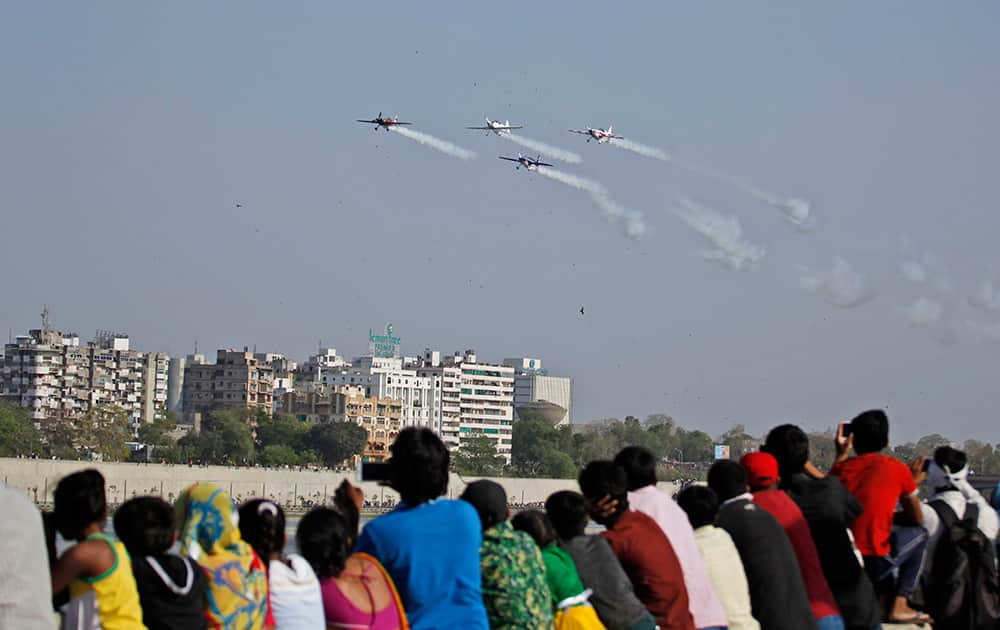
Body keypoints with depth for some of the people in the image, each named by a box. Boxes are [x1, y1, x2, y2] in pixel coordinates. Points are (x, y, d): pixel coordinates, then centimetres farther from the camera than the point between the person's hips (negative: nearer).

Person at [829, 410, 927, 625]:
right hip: (874, 564, -5)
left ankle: (887, 602, 30)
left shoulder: (842, 468, 6)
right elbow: (917, 519, 10)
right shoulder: (898, 469, -1)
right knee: (918, 534, 23)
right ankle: (899, 605, 15)